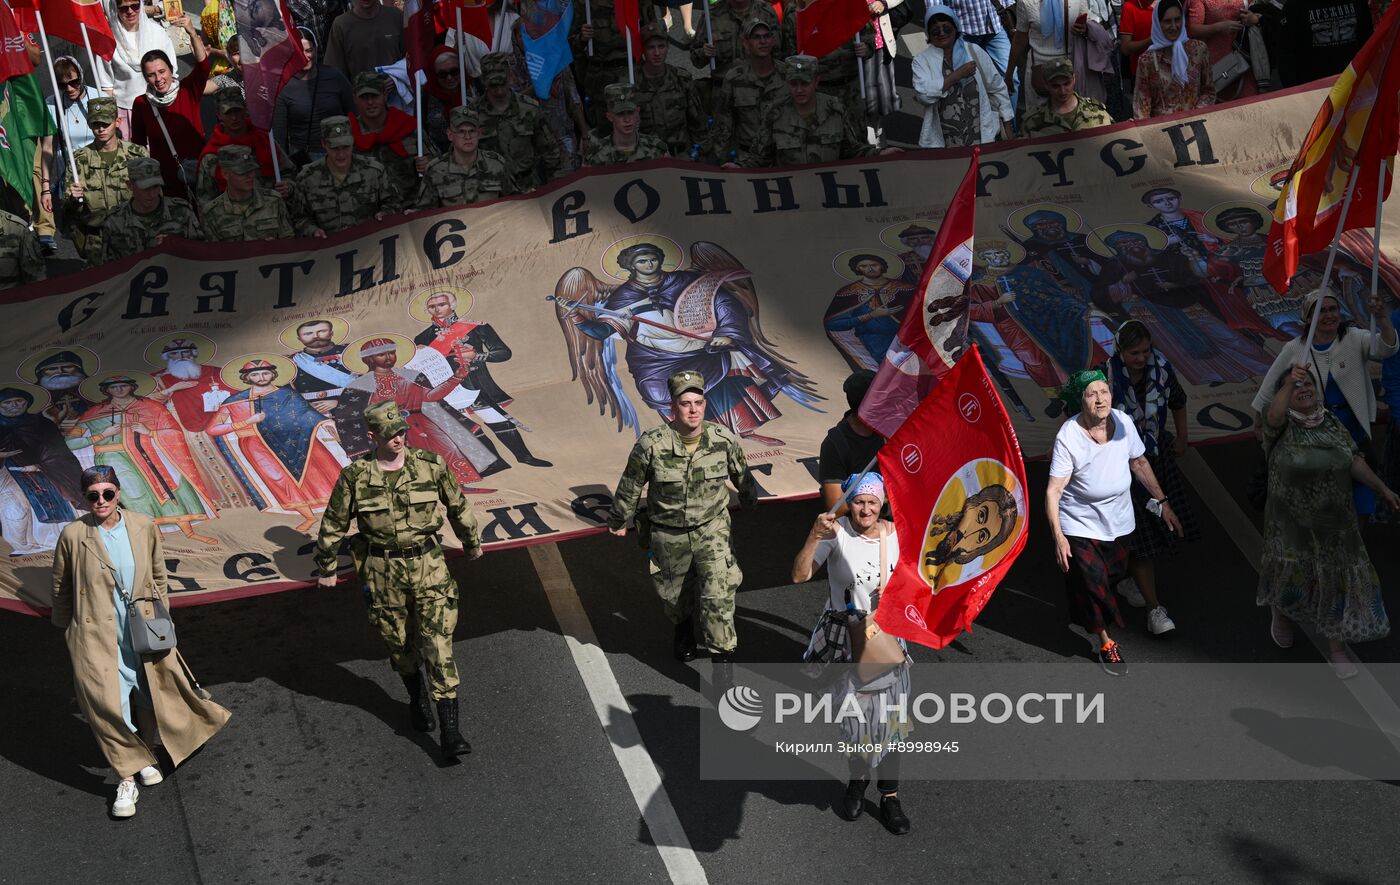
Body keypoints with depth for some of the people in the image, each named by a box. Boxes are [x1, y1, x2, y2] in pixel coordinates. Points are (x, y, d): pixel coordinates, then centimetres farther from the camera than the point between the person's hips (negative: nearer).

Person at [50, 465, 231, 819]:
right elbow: (61, 589, 3)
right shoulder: (73, 535, -10)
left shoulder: (143, 527, -4)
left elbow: (159, 576, 9)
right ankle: (127, 778, 8)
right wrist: (66, 631, 10)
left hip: (142, 628, 3)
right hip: (96, 635, -3)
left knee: (149, 692, 14)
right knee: (107, 703, -7)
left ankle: (145, 754, 42)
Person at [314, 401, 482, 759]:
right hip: (383, 570, 0)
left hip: (428, 566, 0)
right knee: (400, 644, 15)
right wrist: (326, 569, 13)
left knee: (439, 647, -6)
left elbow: (458, 506, 11)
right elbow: (333, 525, 5)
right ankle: (417, 698, 44)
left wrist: (472, 543, 23)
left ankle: (450, 732, -5)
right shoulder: (355, 476, -8)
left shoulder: (430, 465, -6)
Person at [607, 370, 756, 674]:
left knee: (719, 595, -16)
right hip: (668, 535, 0)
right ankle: (683, 629, 55)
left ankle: (723, 663, -4)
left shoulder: (724, 440, -17)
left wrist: (749, 499, 24)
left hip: (712, 529, 0)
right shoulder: (651, 445, -22)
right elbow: (630, 486, -5)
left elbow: (741, 475, 6)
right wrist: (619, 520, 9)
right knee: (675, 593, 20)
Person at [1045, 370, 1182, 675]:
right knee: (1092, 583, -1)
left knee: (1117, 573, 21)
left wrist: (1162, 502, 9)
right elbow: (1053, 490, -22)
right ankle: (1104, 641, 21)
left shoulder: (1123, 423, -10)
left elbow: (1140, 463, 6)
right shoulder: (1068, 437, -24)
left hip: (1117, 518, 5)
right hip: (1081, 523, -5)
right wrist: (1058, 536, -27)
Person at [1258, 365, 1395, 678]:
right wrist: (1289, 383, -54)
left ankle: (1336, 650, 20)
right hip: (1292, 521, -3)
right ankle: (1282, 611, 46)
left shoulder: (1332, 422, 2)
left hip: (1334, 521, 4)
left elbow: (1354, 461, 10)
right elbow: (1273, 415, -37)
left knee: (1337, 579, 7)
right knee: (1293, 579, 12)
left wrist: (1382, 489, 9)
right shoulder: (1282, 425, -13)